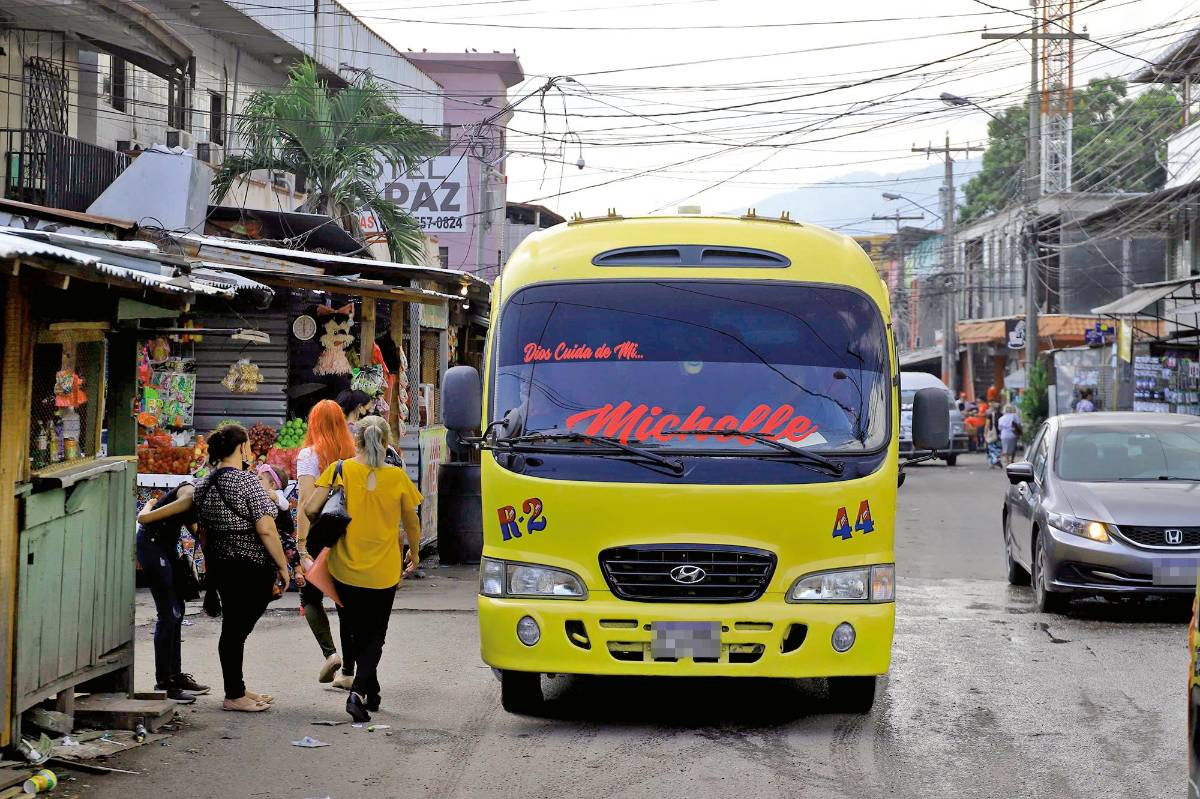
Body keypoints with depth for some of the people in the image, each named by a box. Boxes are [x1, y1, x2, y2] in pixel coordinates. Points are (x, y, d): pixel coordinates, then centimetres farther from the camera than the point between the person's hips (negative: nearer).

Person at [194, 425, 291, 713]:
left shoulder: (203, 485, 9)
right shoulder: (246, 482, -15)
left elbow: (203, 533, 16)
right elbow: (266, 530, -18)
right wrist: (283, 566, -10)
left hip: (220, 566, 7)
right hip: (251, 568, -7)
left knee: (234, 628, 15)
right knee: (237, 629, -2)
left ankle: (238, 689, 23)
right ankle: (234, 696, 3)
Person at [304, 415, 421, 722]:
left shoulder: (339, 470, -7)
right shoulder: (397, 476, -6)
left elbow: (311, 509, -12)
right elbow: (411, 522, 5)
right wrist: (415, 553, 23)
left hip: (346, 569, 1)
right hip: (384, 571, -1)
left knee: (356, 632, 19)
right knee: (375, 636, 11)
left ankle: (371, 694, 26)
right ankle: (358, 692, -10)